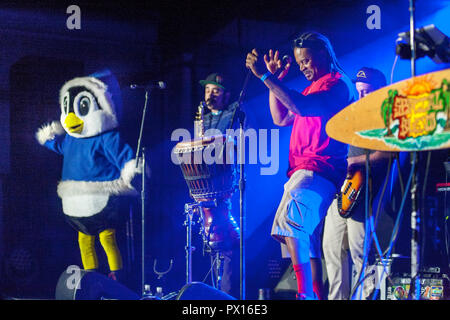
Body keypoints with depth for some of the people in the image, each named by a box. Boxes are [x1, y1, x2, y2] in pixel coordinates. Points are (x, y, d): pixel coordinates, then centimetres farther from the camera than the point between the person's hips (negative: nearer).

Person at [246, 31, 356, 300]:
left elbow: (303, 107, -24)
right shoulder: (313, 87, 25)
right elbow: (281, 118, 26)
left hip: (319, 171, -11)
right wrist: (275, 80, 16)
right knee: (306, 248, 11)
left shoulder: (338, 83, -6)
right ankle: (317, 295, 17)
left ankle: (306, 293, -34)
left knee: (290, 219, -30)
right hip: (302, 173, 11)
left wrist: (265, 76, -23)